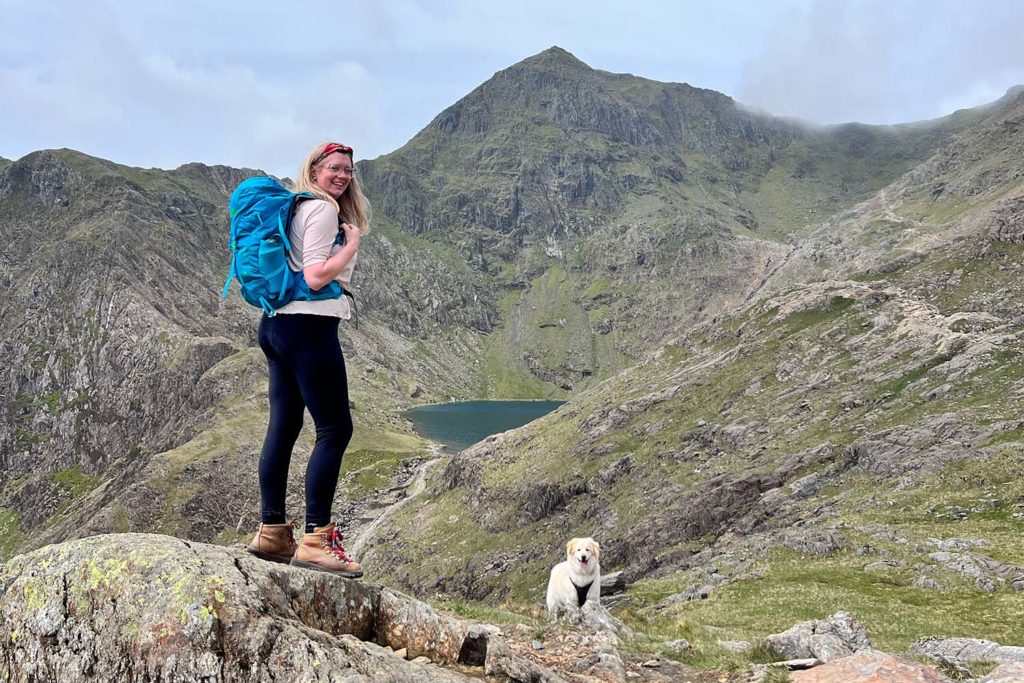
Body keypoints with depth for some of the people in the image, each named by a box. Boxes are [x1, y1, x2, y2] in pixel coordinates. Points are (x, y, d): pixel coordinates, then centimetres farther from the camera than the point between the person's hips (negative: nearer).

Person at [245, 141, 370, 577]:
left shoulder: (295, 207, 20)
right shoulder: (323, 209, -8)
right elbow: (314, 277, -17)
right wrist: (352, 244, -7)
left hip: (277, 326, 10)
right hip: (308, 326, -10)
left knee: (283, 427, 10)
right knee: (335, 429, -8)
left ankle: (272, 533, 14)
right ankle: (316, 540, -9)